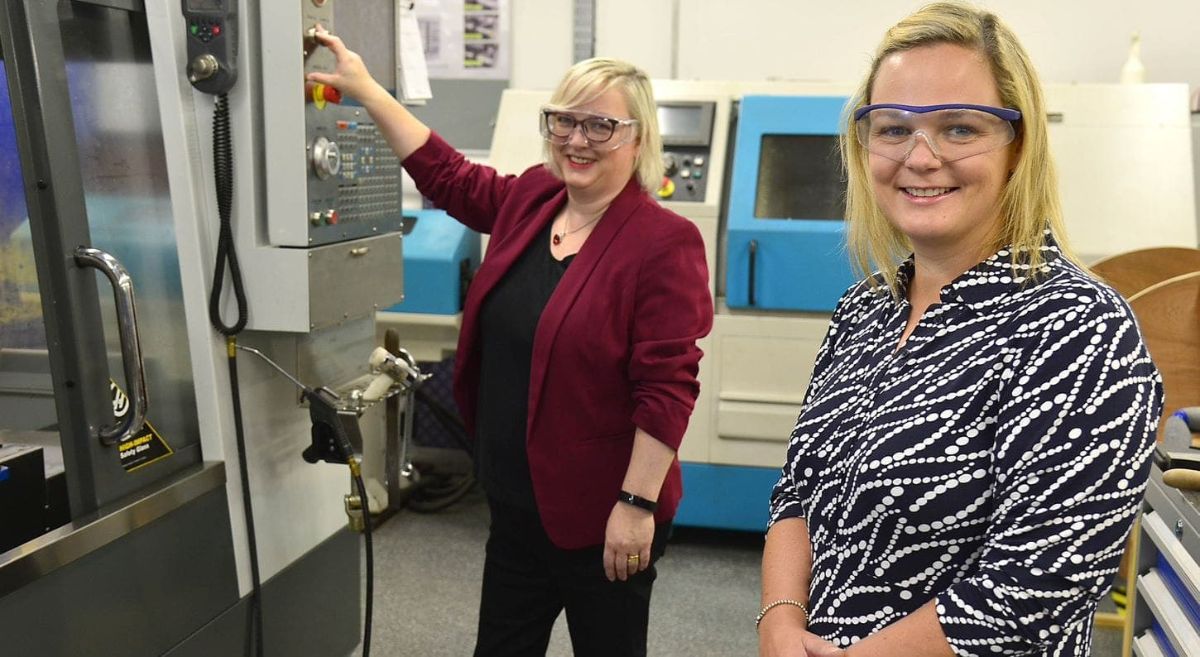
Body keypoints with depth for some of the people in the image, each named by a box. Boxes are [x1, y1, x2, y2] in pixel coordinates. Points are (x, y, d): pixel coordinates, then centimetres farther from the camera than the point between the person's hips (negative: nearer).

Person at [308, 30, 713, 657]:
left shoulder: (664, 243, -18)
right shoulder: (529, 200, 2)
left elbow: (666, 388, -20)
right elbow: (445, 173, 17)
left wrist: (638, 504, -19)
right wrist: (364, 88, 19)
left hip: (602, 519, -7)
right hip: (517, 505, 7)